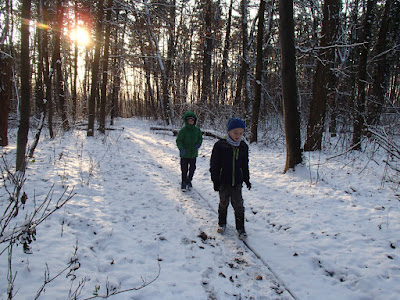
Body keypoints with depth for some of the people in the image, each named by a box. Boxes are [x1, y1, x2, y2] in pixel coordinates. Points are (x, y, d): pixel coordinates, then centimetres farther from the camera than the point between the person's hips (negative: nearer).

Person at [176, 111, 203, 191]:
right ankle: (184, 183, 25)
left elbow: (200, 138, 14)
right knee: (184, 169, 7)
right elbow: (178, 141, -10)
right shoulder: (183, 130, -12)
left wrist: (198, 144, -6)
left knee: (192, 169, 14)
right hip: (184, 154, -3)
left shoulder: (197, 130, -1)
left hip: (193, 153, 3)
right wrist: (181, 149, -26)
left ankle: (189, 181, 35)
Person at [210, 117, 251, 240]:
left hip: (237, 182, 2)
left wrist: (247, 179, 14)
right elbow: (214, 164, -6)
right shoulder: (220, 145, -10)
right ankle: (222, 223, 32)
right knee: (223, 203, 13)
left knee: (239, 205, 3)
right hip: (223, 181, -2)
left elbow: (245, 165, 13)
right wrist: (215, 180, -7)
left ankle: (240, 228, 16)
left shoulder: (243, 147, 2)